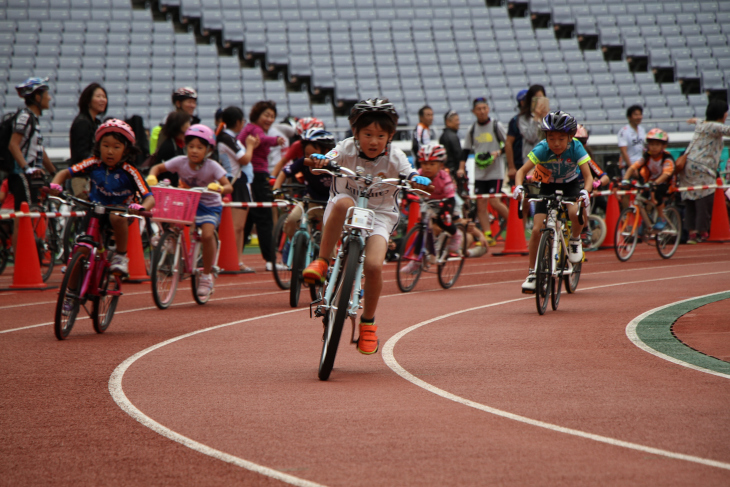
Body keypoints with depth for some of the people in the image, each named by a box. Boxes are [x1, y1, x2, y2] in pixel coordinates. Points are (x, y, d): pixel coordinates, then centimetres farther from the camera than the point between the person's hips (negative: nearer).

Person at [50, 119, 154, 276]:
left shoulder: (129, 172, -17)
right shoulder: (94, 164, -9)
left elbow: (149, 198, -22)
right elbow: (65, 173, -6)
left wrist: (142, 208, -46)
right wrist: (55, 185, -29)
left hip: (120, 209, -3)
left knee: (116, 216, -38)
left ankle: (121, 256, -15)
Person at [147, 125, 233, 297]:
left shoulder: (212, 166, -17)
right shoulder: (180, 162, -10)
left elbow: (228, 187, -22)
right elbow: (158, 168, 1)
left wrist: (220, 188, -45)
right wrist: (151, 177, -22)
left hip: (209, 206, -3)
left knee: (207, 234, -27)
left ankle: (206, 276, -9)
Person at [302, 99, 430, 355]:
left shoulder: (395, 157, -8)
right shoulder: (348, 148, -11)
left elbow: (409, 175, -19)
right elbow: (329, 160, -27)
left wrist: (418, 180, -43)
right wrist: (319, 160, -51)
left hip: (379, 214, 0)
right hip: (345, 210, 0)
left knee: (373, 266, -23)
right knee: (343, 203, -39)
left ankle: (368, 324, 0)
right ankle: (321, 262, -28)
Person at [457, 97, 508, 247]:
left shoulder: (496, 126, -2)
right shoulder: (472, 130, 8)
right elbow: (466, 150, 12)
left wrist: (497, 152, -16)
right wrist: (461, 168, 2)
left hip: (495, 171, -4)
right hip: (479, 172, 4)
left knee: (494, 202, -12)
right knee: (481, 204, -2)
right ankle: (487, 235, 1)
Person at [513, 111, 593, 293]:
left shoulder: (576, 148, -27)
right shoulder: (542, 149, -27)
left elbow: (588, 176, -27)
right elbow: (523, 170, -25)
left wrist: (585, 192, -48)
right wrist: (519, 186, -46)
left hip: (570, 185, -1)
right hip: (548, 187, 1)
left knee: (576, 212, -34)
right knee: (537, 230, -11)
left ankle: (575, 241, -1)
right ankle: (532, 273, 4)